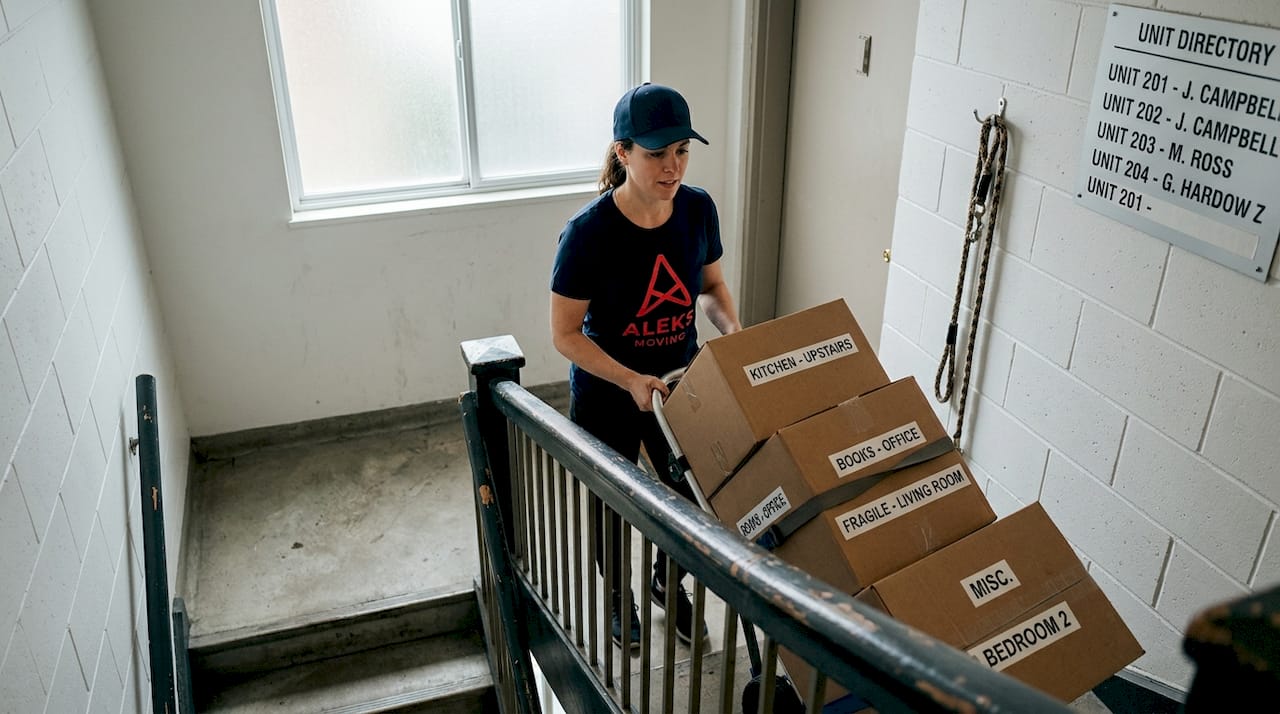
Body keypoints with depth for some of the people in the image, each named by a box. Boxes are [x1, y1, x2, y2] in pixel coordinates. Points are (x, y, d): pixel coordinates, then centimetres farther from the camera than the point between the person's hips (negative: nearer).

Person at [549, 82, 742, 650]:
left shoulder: (698, 209, -12)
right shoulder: (589, 232, -26)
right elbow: (565, 334, -19)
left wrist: (734, 333, -14)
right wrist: (631, 382, -29)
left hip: (681, 385, 4)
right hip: (606, 395, -4)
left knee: (692, 500, 19)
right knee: (611, 507, 19)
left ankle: (668, 584, 51)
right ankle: (618, 599, 49)